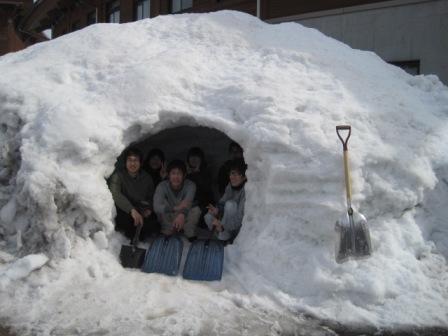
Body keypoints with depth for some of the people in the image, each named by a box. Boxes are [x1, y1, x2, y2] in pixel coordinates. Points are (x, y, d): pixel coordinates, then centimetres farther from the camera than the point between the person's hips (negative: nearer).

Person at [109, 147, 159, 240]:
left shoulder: (147, 178, 8)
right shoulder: (118, 175, -6)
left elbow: (151, 197, 19)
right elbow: (115, 194, -24)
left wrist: (149, 209, -6)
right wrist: (132, 210, -38)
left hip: (142, 214, 3)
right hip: (124, 213, -2)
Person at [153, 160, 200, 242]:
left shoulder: (190, 185, -16)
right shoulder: (162, 186, -17)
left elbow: (188, 202, -37)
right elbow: (156, 207, -34)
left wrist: (182, 214, -60)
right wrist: (176, 208, -50)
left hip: (184, 217, 0)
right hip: (168, 221, 0)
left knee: (196, 209, -28)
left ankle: (190, 235, -10)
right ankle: (167, 234, -14)